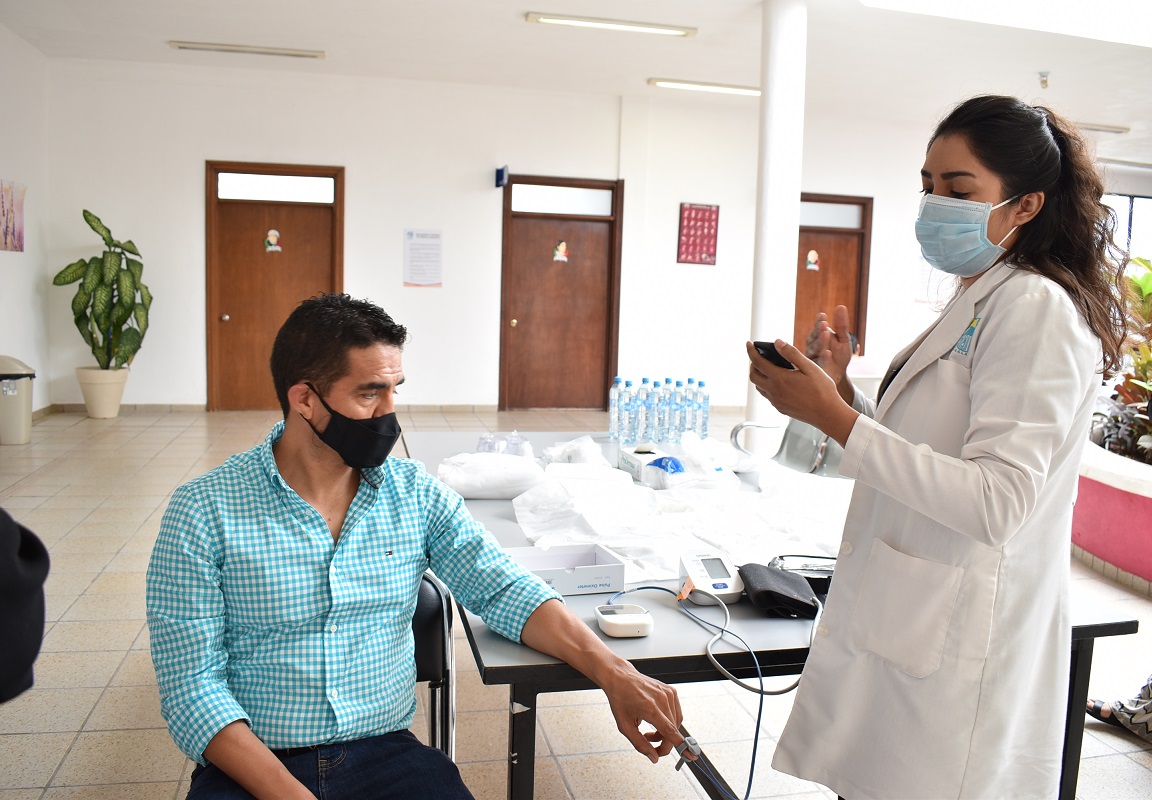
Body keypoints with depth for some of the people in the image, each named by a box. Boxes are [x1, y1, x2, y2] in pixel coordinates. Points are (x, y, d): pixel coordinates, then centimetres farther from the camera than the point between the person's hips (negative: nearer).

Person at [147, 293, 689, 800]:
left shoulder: (416, 493, 2)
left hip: (388, 753, 3)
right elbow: (191, 686, -9)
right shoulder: (205, 512, -7)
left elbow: (504, 591, -1)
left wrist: (614, 675, -15)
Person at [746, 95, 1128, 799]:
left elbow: (995, 502, -25)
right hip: (909, 628, 9)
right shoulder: (975, 305, 15)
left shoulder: (1033, 309, -15)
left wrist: (836, 419, -25)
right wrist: (842, 392, 3)